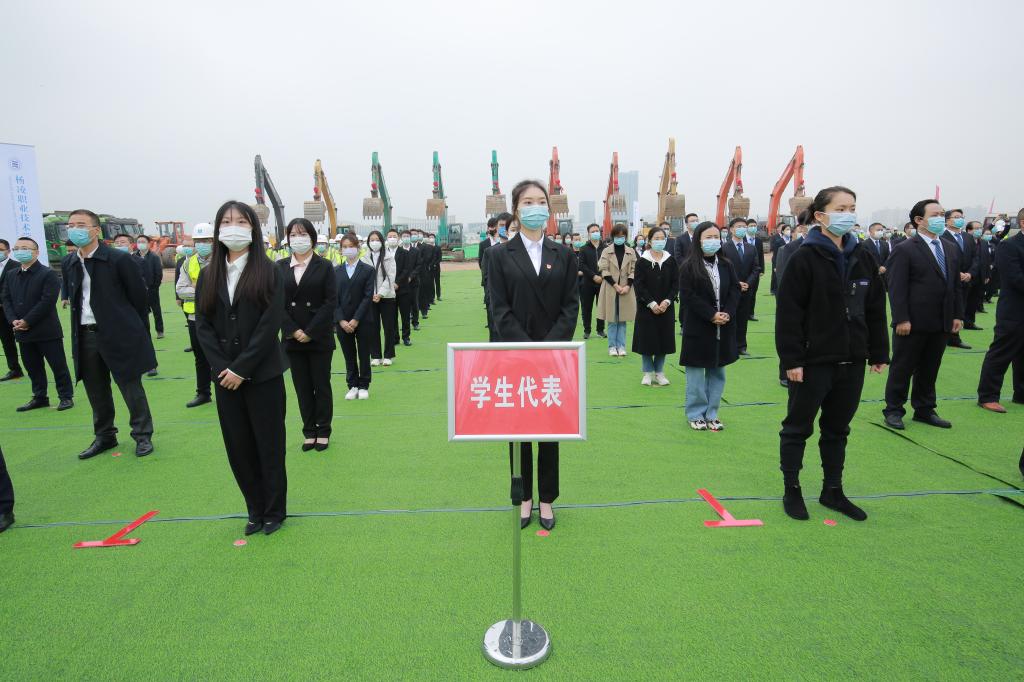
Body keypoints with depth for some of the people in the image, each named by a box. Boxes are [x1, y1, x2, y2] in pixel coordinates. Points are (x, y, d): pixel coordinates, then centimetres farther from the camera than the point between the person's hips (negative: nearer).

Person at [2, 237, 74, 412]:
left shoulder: (48, 274, -8)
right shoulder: (11, 276, 13)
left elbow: (47, 301, -16)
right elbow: (6, 301, 9)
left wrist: (27, 321, -17)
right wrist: (13, 320, -8)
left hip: (47, 331, -6)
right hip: (23, 332, 6)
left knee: (58, 365, 0)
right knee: (33, 367, 13)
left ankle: (66, 397, 9)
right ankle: (39, 397, 23)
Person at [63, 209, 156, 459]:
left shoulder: (120, 259, -9)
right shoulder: (71, 266, 10)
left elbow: (140, 296, -6)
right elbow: (74, 301, 17)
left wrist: (130, 329, 1)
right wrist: (78, 332, 10)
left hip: (118, 335, -6)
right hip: (85, 336, 6)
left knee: (131, 387, 1)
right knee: (96, 391, 14)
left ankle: (143, 436, 14)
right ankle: (104, 436, 28)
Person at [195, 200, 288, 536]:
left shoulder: (268, 272, -6)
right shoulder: (209, 274, 7)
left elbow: (270, 324, -12)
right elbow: (202, 325, 4)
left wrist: (241, 368, -14)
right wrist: (222, 368, -9)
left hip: (262, 374, -4)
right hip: (225, 376, 4)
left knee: (269, 445, 6)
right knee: (238, 446, 10)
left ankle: (274, 511, 23)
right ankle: (255, 509, 26)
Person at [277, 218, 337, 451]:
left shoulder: (325, 266, -3)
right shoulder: (279, 267, 5)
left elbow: (330, 302, -8)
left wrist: (310, 332, -12)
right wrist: (293, 331, -10)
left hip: (320, 338, -2)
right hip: (292, 338, 3)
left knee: (321, 385, 6)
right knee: (302, 387, 9)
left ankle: (323, 431, 19)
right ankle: (309, 431, 20)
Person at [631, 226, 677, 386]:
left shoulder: (670, 261, 4)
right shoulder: (642, 261, -4)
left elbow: (675, 283, 3)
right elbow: (638, 285, -8)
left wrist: (667, 301, -11)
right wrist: (652, 303, -15)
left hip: (666, 307, 3)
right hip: (646, 307, -2)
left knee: (663, 339, 6)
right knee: (647, 339, 1)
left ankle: (659, 372, 19)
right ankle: (648, 372, 15)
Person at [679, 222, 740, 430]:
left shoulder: (726, 265, 9)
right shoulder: (688, 267, -6)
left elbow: (735, 290, 5)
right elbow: (688, 296, -12)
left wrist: (727, 313, -11)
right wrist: (711, 315, -17)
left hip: (723, 327, 5)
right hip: (698, 327, -5)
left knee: (717, 371, 10)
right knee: (696, 373, 2)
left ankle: (711, 414, 21)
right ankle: (696, 415, 14)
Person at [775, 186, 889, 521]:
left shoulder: (864, 258, 7)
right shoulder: (805, 258, -11)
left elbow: (875, 310, 13)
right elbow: (788, 313, -14)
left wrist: (879, 353, 11)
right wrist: (791, 359, -17)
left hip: (851, 361, 6)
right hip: (813, 360, -6)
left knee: (838, 428, 16)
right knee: (797, 427, 6)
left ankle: (833, 490, 30)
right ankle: (791, 490, 20)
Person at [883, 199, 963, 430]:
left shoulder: (951, 250, 13)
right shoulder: (904, 250, -9)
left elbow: (955, 286, 15)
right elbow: (896, 288, -13)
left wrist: (957, 315, 8)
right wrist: (901, 319, -18)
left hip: (941, 324, 6)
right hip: (913, 323, -6)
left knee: (929, 370, 14)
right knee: (902, 369, 4)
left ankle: (924, 410, 26)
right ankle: (893, 410, 15)